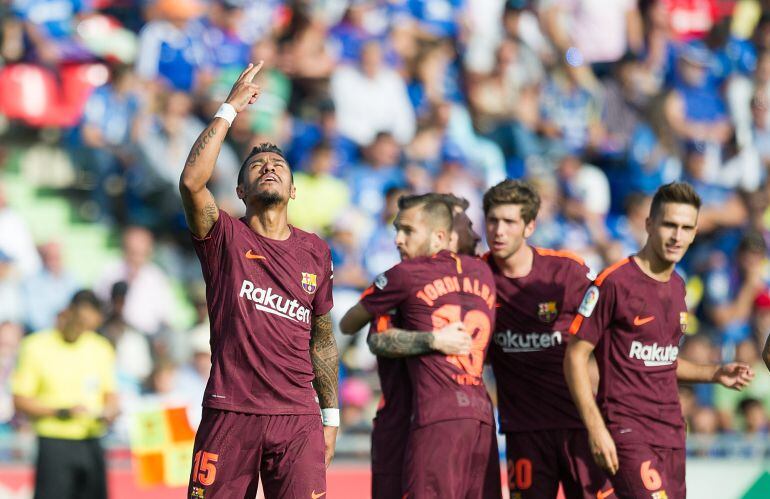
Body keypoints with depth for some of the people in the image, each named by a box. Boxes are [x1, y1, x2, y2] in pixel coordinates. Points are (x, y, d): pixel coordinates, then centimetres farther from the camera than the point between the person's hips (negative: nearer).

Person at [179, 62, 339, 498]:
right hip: (230, 413, -2)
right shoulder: (225, 238, 2)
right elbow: (192, 183, -17)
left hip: (297, 417, 2)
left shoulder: (315, 252, 13)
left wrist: (331, 415, 15)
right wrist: (230, 109, -13)